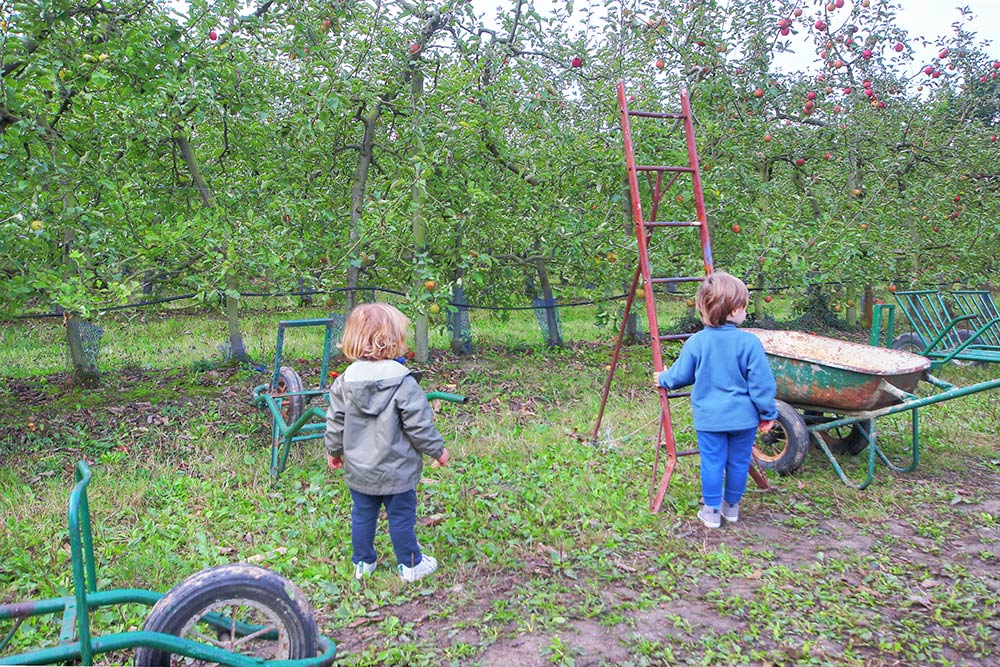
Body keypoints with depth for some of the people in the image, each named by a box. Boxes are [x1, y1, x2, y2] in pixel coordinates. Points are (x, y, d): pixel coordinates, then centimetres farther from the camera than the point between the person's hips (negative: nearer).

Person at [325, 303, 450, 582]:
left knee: (362, 515, 19)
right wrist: (438, 450, -1)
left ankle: (363, 562, 33)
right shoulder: (403, 382, -19)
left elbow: (335, 422, 3)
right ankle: (410, 564, 25)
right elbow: (419, 425, -16)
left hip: (358, 471, 4)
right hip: (396, 470, -4)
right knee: (401, 517, 11)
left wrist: (333, 450, 20)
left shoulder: (344, 381, -5)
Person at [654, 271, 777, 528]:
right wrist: (767, 413, 3)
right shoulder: (749, 342, -14)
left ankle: (711, 511, 17)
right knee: (738, 463, 15)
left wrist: (663, 379, 27)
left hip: (709, 417, 1)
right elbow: (761, 382, -9)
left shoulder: (696, 342, -8)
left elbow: (681, 374, 5)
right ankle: (732, 507, 30)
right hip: (743, 417, 0)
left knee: (712, 463, 9)